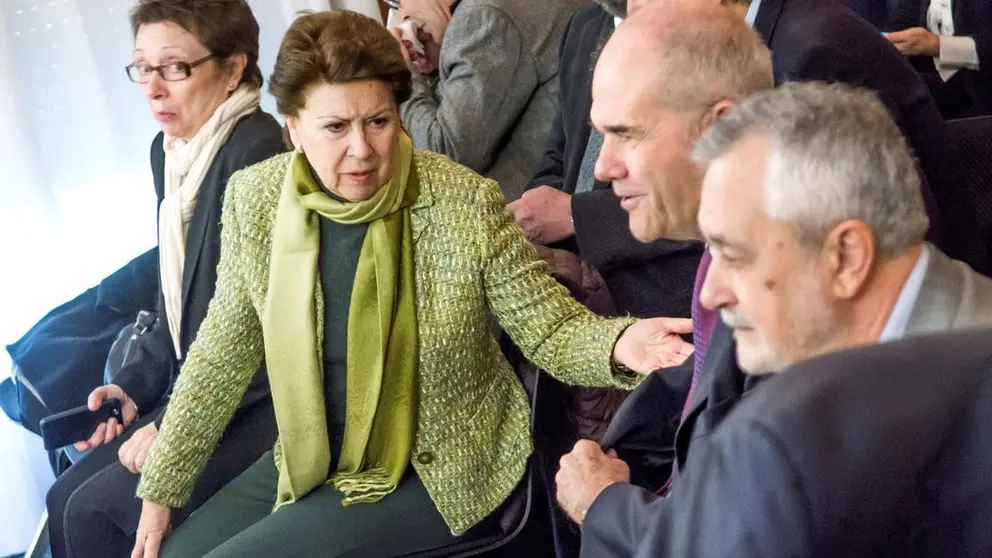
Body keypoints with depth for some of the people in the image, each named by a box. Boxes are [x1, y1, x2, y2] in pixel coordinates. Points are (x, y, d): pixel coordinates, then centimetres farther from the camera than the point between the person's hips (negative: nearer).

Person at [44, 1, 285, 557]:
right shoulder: (169, 151, 7)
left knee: (96, 512, -12)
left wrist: (175, 423, -17)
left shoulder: (258, 153, -21)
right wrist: (136, 387, 5)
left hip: (266, 404, -9)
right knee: (65, 498, 5)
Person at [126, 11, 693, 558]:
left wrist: (618, 345, -35)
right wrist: (161, 488, 4)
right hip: (311, 460, 5)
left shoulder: (467, 203, -19)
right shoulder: (255, 199, -9)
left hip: (442, 469, -5)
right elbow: (223, 353, 2)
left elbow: (550, 326, -12)